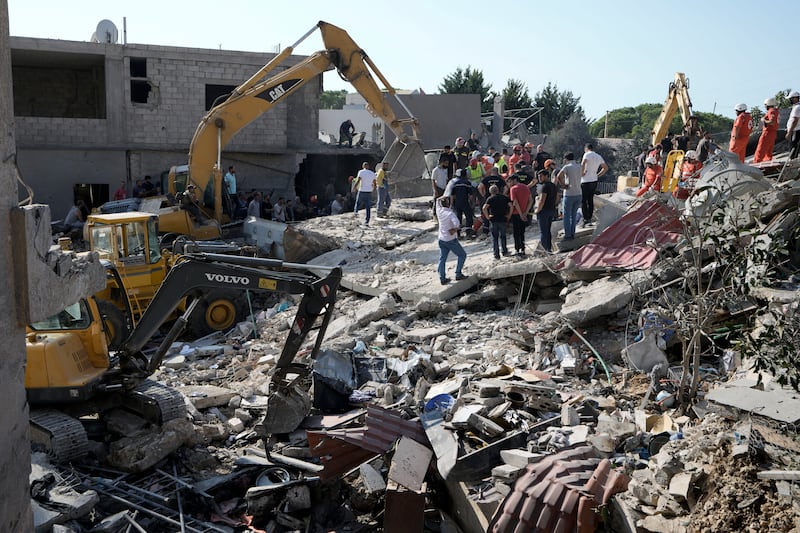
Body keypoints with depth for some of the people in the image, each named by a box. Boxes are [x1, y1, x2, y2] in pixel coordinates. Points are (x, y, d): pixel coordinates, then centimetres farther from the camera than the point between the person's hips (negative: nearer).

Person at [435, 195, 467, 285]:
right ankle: (458, 274, 8)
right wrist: (454, 230, -18)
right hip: (451, 240, -6)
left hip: (441, 240, 6)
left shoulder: (439, 211, -3)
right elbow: (457, 223, -35)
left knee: (442, 259, 10)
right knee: (462, 255, 11)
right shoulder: (450, 213, -20)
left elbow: (438, 200, 16)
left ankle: (442, 278, 10)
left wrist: (446, 196, 9)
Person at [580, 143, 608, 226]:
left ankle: (586, 219, -5)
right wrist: (598, 175, 16)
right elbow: (606, 168, 20)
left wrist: (582, 173, -15)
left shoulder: (587, 154, -9)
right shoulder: (599, 156, 13)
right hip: (594, 181, 7)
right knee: (591, 200, 14)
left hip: (585, 181, -7)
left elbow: (583, 164, -28)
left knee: (583, 201, -1)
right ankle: (590, 219, 17)